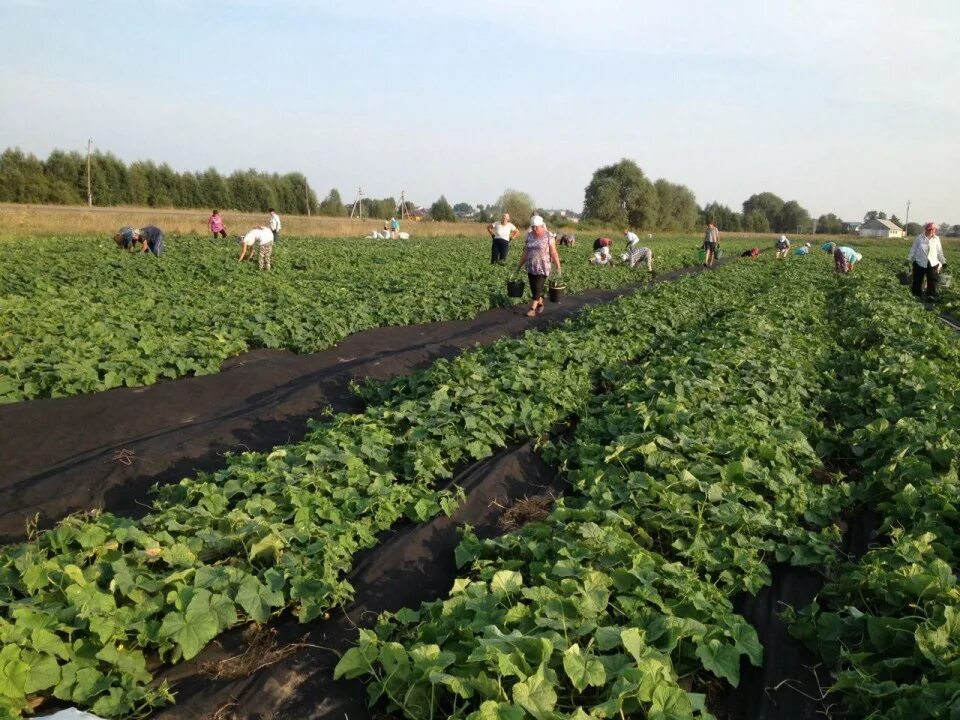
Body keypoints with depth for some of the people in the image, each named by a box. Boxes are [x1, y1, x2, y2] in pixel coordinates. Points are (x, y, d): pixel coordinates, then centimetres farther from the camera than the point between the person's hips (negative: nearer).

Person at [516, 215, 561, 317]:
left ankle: (533, 308, -6)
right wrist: (519, 265, 12)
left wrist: (558, 266, -13)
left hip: (543, 268, -5)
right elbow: (525, 253, 12)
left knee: (538, 287, -9)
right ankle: (540, 304, 28)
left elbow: (553, 253, -8)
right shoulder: (529, 236, 6)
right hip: (531, 267, 5)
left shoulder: (548, 236, -6)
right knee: (534, 288, 8)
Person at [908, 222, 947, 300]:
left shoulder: (936, 239, 5)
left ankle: (931, 295, 5)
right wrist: (909, 259, 3)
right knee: (917, 280, 6)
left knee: (932, 281, -1)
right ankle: (916, 294, 20)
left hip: (932, 264, 1)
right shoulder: (920, 237, 0)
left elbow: (939, 252, 12)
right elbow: (914, 249, 5)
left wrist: (943, 262, 14)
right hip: (920, 263, -1)